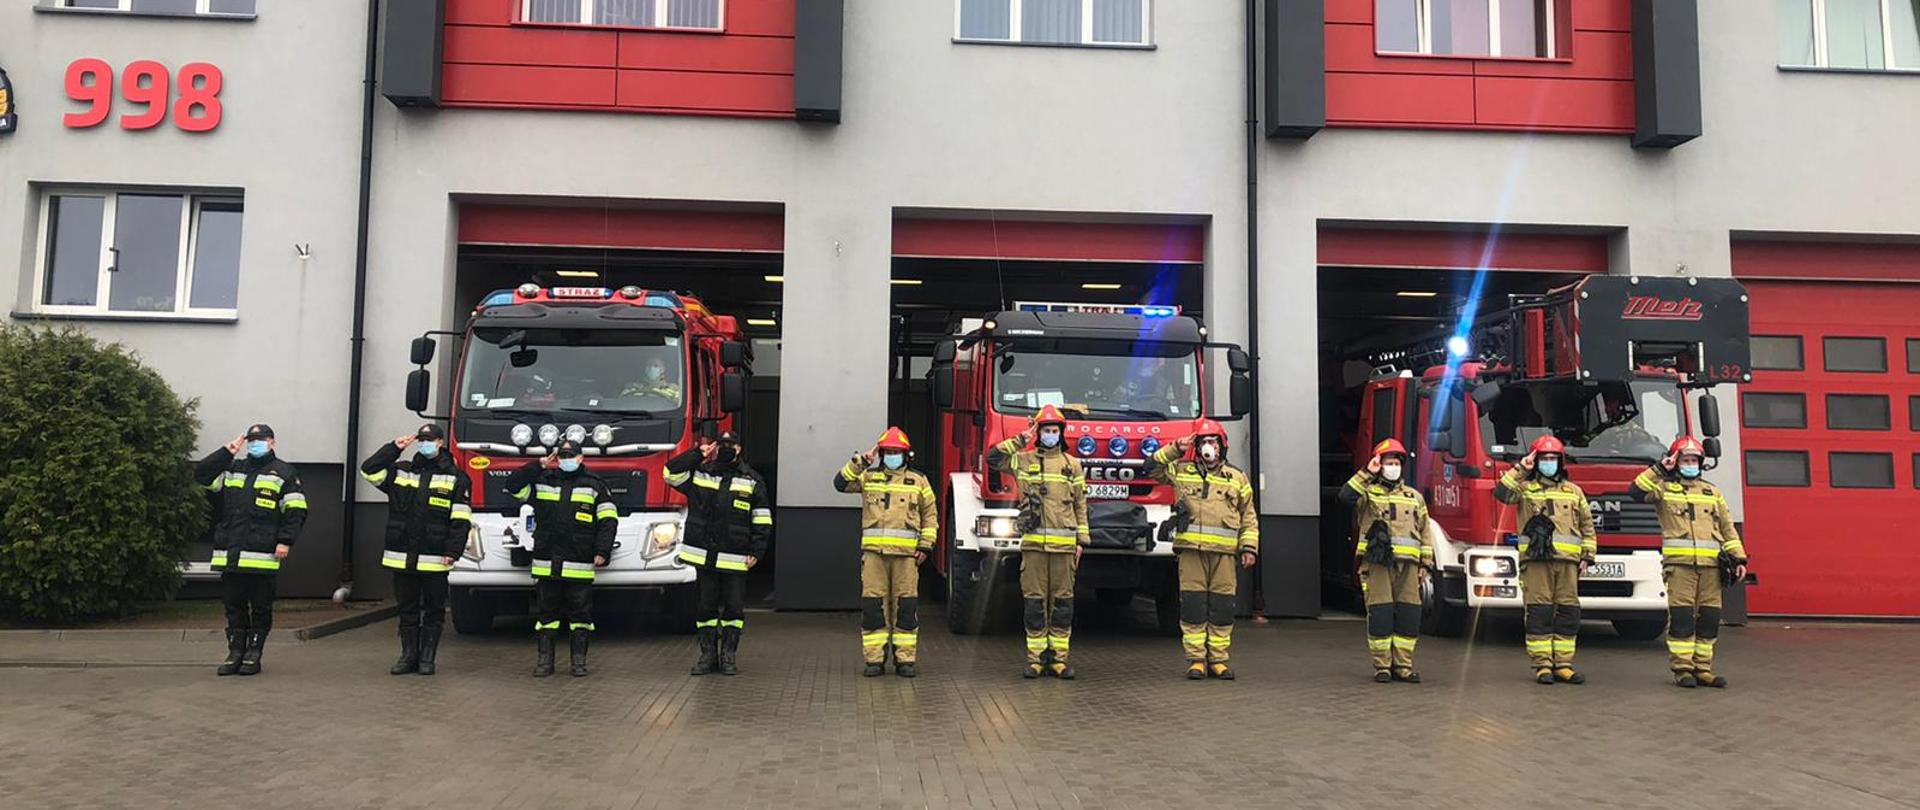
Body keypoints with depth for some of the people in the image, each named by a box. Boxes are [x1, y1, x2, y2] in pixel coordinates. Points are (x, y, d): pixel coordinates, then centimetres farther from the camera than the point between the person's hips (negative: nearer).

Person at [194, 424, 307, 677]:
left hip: (263, 557, -4)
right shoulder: (232, 469, 18)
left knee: (261, 608, 2)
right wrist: (227, 452, 4)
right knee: (233, 606, 9)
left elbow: (296, 511, -3)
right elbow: (201, 474, 10)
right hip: (230, 556, 5)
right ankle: (235, 653, 17)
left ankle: (253, 655, 11)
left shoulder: (284, 473, 3)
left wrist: (285, 541, -12)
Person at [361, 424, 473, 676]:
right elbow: (369, 470, 4)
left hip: (434, 560, -3)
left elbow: (461, 520, -4)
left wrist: (453, 551, -11)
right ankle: (408, 655, 18)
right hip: (402, 558, 3)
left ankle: (428, 658, 13)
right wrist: (394, 448, 0)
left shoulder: (455, 478, -1)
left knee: (433, 610, 5)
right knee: (407, 609, 10)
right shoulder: (401, 471, 12)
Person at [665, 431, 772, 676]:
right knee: (706, 607, 8)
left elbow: (762, 520, 3)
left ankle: (729, 656, 12)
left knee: (734, 608, 2)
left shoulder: (752, 481, 3)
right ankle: (708, 654, 16)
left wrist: (756, 552, -4)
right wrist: (698, 454, -3)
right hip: (705, 555, 2)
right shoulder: (700, 474, 10)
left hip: (735, 560, -2)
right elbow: (671, 473, -1)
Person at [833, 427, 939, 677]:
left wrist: (925, 545, 5)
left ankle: (905, 659, 7)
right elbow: (841, 483, -1)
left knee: (906, 606, 0)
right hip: (873, 551, 0)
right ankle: (874, 659, 5)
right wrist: (859, 463, -9)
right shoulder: (868, 477, 13)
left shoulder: (918, 481, 13)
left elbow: (930, 515, 14)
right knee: (872, 605, -2)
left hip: (906, 553, 0)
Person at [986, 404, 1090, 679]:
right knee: (1033, 600, 1)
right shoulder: (1023, 460, 9)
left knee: (1062, 601, 2)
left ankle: (1059, 657, 8)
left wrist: (1081, 540, 6)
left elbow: (1080, 505, 11)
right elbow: (992, 458, -3)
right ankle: (1036, 657, 7)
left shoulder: (1072, 465, 11)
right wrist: (1021, 440, -2)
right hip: (1033, 543, 0)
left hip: (1063, 543, 1)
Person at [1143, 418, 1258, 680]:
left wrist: (1249, 547, 5)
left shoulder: (1237, 478, 15)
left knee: (1222, 606, 1)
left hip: (1224, 551, 1)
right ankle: (1196, 659, 5)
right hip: (1191, 550, -1)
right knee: (1193, 605, -2)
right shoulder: (1181, 471, 13)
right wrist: (1174, 450, 4)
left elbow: (1249, 516, 15)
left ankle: (1218, 659, 10)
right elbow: (1151, 467, 11)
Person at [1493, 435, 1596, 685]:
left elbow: (1587, 526, 19)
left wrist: (1587, 556, 12)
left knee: (1568, 612, 2)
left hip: (1567, 560, 3)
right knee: (1539, 612, -4)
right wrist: (1520, 470, -9)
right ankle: (1542, 665, -1)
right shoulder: (1524, 488, 9)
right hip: (1536, 560, -3)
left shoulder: (1574, 491, 18)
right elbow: (1501, 493, -12)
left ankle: (1563, 664, 8)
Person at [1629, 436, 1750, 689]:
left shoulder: (1712, 492, 21)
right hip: (1679, 563, -4)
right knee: (1681, 616, -6)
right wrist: (1659, 470, -7)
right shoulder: (1664, 488, 8)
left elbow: (1728, 528, 19)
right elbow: (1636, 491, -11)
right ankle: (1682, 668, -1)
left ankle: (1702, 668, 10)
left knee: (1709, 617, 3)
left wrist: (1738, 558, 11)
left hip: (1711, 564, 4)